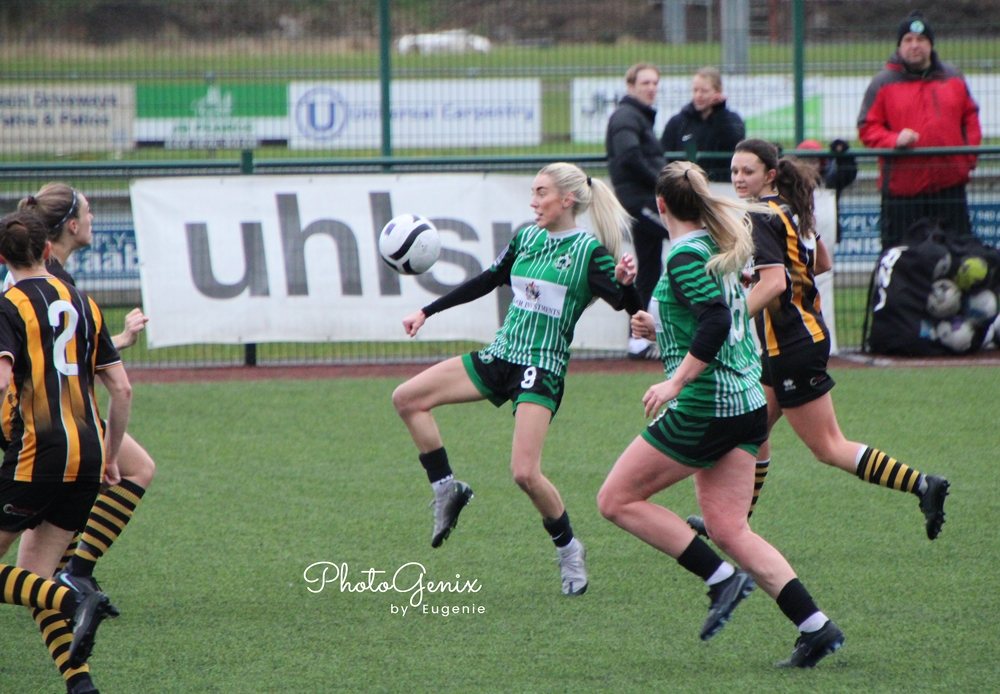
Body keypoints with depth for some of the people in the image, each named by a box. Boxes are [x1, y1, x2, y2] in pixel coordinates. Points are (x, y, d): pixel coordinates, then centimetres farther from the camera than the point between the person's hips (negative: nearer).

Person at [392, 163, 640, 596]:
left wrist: (626, 283, -37)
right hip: (499, 357, 7)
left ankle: (569, 551, 3)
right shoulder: (526, 239, 10)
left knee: (525, 473, -19)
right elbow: (485, 283, 21)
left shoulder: (590, 251, -9)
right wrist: (427, 312, 22)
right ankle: (446, 491, 8)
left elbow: (629, 307, -14)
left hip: (542, 369, -7)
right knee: (407, 398, -1)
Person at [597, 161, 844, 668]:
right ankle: (816, 627, -1)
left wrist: (675, 382, -24)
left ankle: (721, 579, -5)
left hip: (704, 407, -9)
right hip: (747, 402, 9)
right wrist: (662, 328, 23)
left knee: (617, 500, 1)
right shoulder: (719, 250, 15)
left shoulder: (685, 255, -13)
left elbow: (717, 320, -26)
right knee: (729, 529, 8)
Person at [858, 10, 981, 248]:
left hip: (950, 184, 3)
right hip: (902, 186, -3)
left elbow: (970, 119, 18)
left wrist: (970, 156, 4)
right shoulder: (883, 84, 3)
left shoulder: (953, 79, 12)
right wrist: (894, 140, -18)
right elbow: (867, 128, 0)